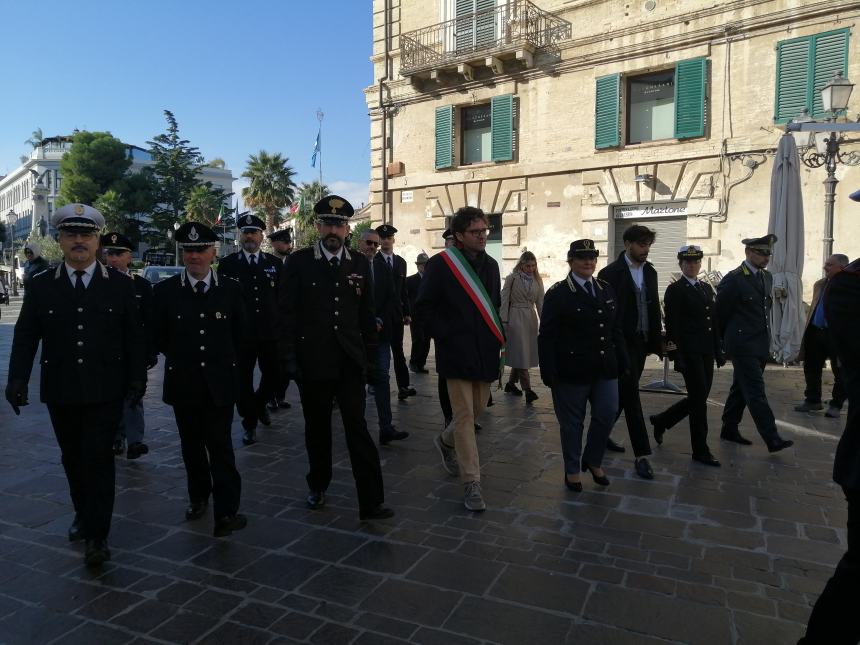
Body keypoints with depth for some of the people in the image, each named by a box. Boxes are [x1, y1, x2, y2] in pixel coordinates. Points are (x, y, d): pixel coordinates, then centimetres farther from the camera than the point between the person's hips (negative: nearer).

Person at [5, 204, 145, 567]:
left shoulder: (120, 285, -1)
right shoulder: (41, 286, 3)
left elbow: (134, 337, 1)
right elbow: (25, 337, 2)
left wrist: (137, 380, -2)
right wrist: (18, 380, -9)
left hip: (105, 391, -2)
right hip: (61, 392, 3)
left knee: (98, 460, -3)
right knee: (73, 460, 15)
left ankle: (97, 536, 4)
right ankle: (83, 516, 35)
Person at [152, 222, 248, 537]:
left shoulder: (231, 289, -2)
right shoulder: (165, 290, -1)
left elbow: (242, 334, 7)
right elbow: (159, 335, 9)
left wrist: (225, 362, 8)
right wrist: (180, 359, 11)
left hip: (220, 383, -1)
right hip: (183, 384, 2)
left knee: (221, 448, -2)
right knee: (192, 446, 15)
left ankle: (226, 513, 1)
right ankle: (198, 497, 33)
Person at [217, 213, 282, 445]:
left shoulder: (275, 263, 6)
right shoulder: (227, 263, 2)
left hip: (270, 332, 2)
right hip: (240, 333, -1)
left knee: (274, 375, 9)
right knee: (243, 380, 5)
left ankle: (259, 404, 40)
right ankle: (250, 424, 21)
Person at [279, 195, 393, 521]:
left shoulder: (360, 264, 5)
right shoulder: (299, 262, -1)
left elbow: (367, 316, 8)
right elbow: (287, 314, -2)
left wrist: (370, 359, 6)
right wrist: (290, 359, -7)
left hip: (350, 362, 1)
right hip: (312, 362, 0)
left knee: (358, 428, -4)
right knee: (317, 427, 13)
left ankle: (371, 501, 1)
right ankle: (318, 486, 34)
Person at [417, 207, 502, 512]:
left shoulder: (490, 265, 11)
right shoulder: (440, 264, -8)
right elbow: (424, 306, -7)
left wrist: (498, 336, 8)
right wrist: (445, 335, -11)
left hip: (485, 350, 6)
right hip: (457, 351, -6)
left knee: (477, 408, 16)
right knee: (464, 415, -4)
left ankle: (447, 441, 45)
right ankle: (471, 483, 4)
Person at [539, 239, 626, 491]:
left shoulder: (606, 290, 10)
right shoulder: (558, 293, -6)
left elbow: (616, 329, 14)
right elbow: (547, 336, -9)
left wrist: (622, 361, 8)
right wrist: (549, 373, -13)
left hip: (605, 369, 5)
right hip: (572, 370, -5)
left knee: (607, 415, 7)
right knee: (572, 422, 8)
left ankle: (593, 461, 31)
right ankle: (572, 470, 26)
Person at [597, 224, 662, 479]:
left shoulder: (650, 272, 10)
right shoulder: (611, 273, -9)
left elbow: (654, 309, 13)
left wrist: (657, 341, 9)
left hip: (641, 342, 7)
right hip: (621, 342, -7)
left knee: (624, 392, 14)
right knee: (631, 393, -6)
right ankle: (641, 454, -1)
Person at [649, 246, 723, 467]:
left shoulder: (707, 288, 15)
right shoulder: (675, 290, -6)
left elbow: (713, 322, 17)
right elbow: (672, 327, -11)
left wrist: (719, 352, 13)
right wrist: (677, 358, -16)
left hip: (706, 352, 7)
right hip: (689, 353, -7)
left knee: (698, 398, 11)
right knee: (699, 399, -3)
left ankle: (661, 420, 31)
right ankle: (701, 451, 9)